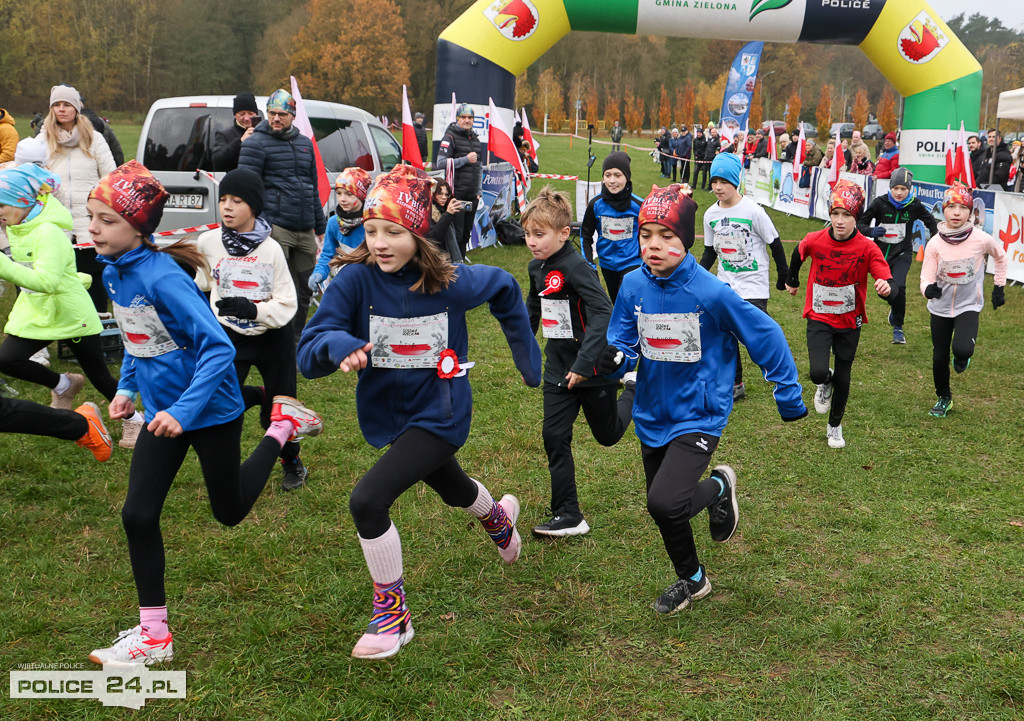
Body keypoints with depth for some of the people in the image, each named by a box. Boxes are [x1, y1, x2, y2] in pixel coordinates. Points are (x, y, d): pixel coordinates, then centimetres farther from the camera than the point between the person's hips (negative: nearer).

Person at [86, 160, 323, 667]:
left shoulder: (162, 277, -26)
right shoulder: (114, 272, 0)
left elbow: (217, 347, -30)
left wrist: (184, 411, -35)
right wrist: (127, 387, 8)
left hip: (210, 410, -7)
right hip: (163, 410, 7)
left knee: (229, 511, 12)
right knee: (138, 515, 1)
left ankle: (282, 426, 31)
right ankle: (153, 636, 13)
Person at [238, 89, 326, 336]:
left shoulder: (305, 143, 19)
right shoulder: (256, 144, -1)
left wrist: (320, 226, 21)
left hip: (305, 230, 6)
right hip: (275, 227, -6)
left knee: (305, 291, 11)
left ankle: (297, 338, 24)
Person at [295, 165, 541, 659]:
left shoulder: (448, 283, -20)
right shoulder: (356, 279, -19)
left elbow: (504, 288, 1)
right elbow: (308, 352, -22)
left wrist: (526, 354, 4)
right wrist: (338, 346, -45)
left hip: (439, 413, -4)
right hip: (388, 413, 4)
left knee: (368, 501, -22)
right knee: (453, 489, 31)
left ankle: (392, 615, -1)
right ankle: (499, 518, 68)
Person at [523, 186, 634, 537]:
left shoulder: (576, 268, -22)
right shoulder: (537, 268, 3)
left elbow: (603, 313, -30)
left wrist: (584, 363, -34)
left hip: (593, 368, -7)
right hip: (558, 369, 7)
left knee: (607, 434, 12)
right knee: (554, 437, 0)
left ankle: (635, 393, 42)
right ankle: (568, 517, 7)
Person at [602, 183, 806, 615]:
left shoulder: (711, 293, -20)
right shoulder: (633, 286, -7)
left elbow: (766, 337, -9)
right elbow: (623, 347, -1)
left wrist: (789, 397, -2)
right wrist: (613, 360, -26)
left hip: (699, 417, -5)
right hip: (652, 415, 5)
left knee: (665, 502, -23)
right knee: (663, 509, 18)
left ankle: (718, 487, 11)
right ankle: (691, 580, 45)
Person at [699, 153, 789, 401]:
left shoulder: (753, 211, -14)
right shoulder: (710, 214, 2)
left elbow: (775, 244, -5)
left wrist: (785, 276, 0)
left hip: (753, 286, -5)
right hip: (724, 285, 5)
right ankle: (735, 384, 19)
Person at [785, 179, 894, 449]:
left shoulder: (867, 248, -16)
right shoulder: (814, 241, -13)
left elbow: (887, 282, -24)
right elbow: (798, 255, 11)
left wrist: (886, 287, -48)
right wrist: (792, 281, 27)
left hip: (849, 322, 0)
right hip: (819, 318, 0)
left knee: (843, 379, 9)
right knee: (818, 373, -18)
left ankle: (835, 427, 35)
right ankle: (826, 383, 22)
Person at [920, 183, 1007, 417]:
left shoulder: (981, 239, -14)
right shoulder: (935, 243, -14)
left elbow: (1000, 256, 7)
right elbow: (926, 278, -13)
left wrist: (999, 287, 12)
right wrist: (929, 289, -36)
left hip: (969, 305, -2)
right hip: (940, 307, 2)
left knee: (962, 349, -26)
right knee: (939, 357, 9)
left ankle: (962, 357, 14)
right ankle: (944, 398, 35)